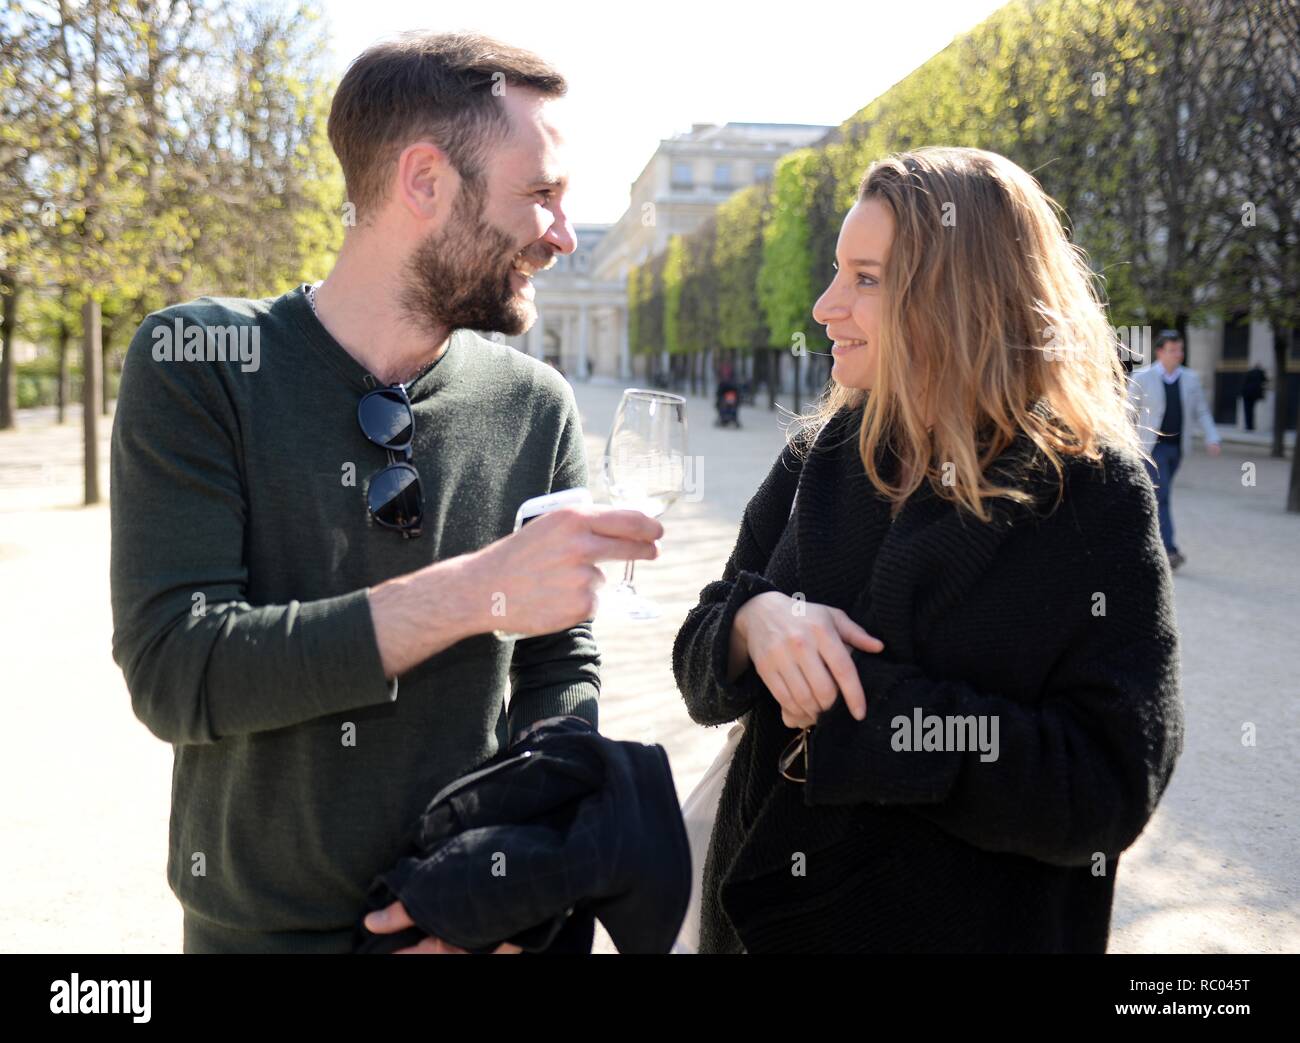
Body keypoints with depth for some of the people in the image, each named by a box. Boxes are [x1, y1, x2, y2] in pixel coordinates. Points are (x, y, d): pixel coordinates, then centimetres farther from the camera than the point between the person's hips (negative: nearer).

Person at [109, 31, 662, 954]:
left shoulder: (536, 404, -4)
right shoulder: (199, 365, -13)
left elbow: (564, 671, -1)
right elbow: (173, 672, -21)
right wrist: (478, 592, -28)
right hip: (261, 922, -2)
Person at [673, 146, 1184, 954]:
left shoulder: (1092, 497, -15)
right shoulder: (820, 457, -2)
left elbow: (1108, 794, -20)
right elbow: (702, 680, 0)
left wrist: (860, 714, -24)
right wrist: (751, 621, -22)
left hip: (970, 926, -4)